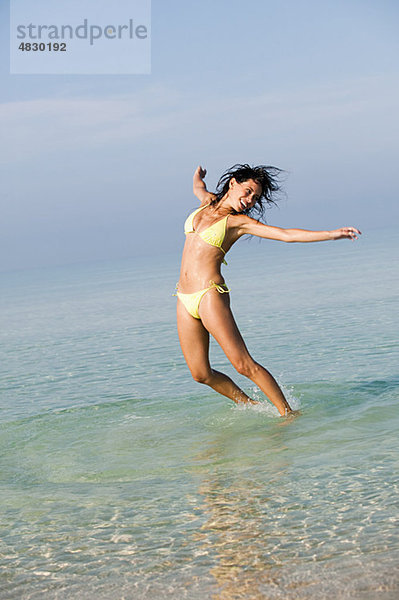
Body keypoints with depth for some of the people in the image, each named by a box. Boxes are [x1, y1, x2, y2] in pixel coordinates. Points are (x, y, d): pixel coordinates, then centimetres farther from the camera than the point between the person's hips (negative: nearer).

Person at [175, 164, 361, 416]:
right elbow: (198, 186, 38)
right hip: (185, 300, 6)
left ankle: (288, 414, -4)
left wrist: (332, 234, -19)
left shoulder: (239, 222, -2)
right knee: (201, 373, 7)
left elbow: (286, 234, -10)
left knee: (244, 364, -13)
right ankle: (250, 405, 26)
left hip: (210, 296, -6)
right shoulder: (208, 203, 12)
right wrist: (199, 175, 60)